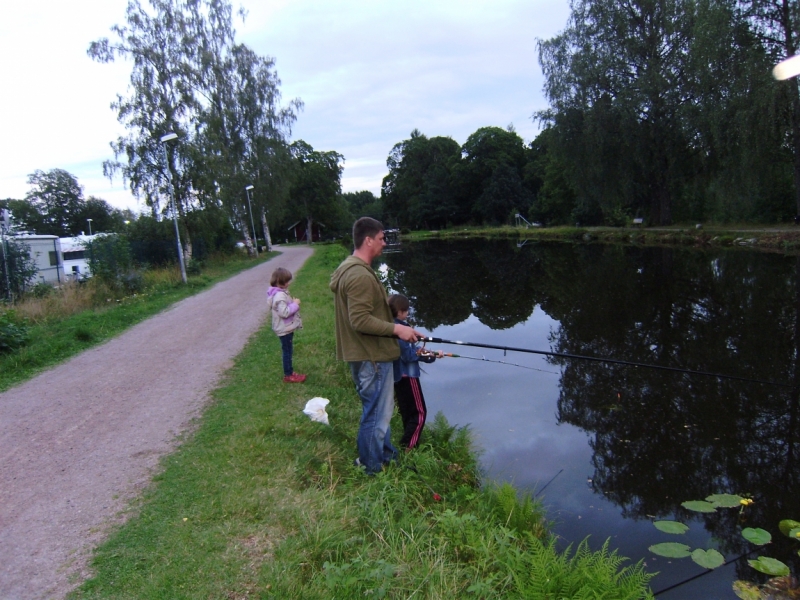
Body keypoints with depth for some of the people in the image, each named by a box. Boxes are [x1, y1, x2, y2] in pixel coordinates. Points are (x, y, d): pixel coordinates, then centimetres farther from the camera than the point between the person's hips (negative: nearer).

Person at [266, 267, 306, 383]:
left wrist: (293, 303, 5)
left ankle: (289, 372, 31)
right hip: (285, 329, -10)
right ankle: (288, 376, 13)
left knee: (288, 351, 19)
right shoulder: (280, 296, -25)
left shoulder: (279, 293, 7)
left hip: (286, 328, 10)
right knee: (287, 351, 2)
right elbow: (284, 312, -29)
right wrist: (295, 304, -19)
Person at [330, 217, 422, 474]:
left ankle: (387, 457, 39)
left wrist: (396, 327, 18)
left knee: (381, 410, 23)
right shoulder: (360, 275, -23)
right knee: (376, 415, 3)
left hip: (370, 354, 11)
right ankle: (371, 469, 19)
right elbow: (360, 320, -27)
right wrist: (396, 329, -20)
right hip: (371, 357, -11)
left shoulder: (352, 269, 11)